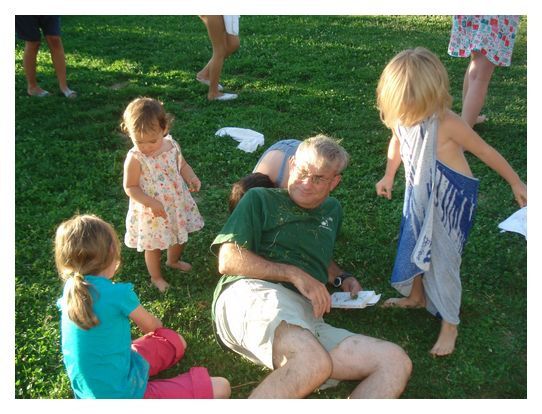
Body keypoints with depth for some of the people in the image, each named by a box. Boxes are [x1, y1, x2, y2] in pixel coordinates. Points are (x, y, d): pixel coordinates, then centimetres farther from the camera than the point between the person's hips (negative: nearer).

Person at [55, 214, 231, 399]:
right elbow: (151, 326, 0)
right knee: (220, 388, -11)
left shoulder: (72, 288, -3)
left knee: (176, 341, 23)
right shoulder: (117, 293, -23)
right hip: (119, 393, -9)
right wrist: (157, 325, 20)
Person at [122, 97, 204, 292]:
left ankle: (174, 260, 56)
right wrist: (151, 202, -28)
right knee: (153, 246, 13)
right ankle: (156, 277, 38)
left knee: (180, 236, 25)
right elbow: (130, 187, -18)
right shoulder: (135, 159, -24)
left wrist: (192, 178, -14)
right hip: (151, 212, -5)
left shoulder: (172, 145, -10)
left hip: (177, 204, 5)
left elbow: (183, 165, 6)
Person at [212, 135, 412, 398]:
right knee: (315, 363, -38)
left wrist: (341, 278, 23)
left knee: (396, 363, -17)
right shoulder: (260, 199, 11)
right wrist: (295, 274, -8)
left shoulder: (332, 210, 29)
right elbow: (228, 261, -1)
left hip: (308, 321, 6)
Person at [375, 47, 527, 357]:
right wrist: (389, 176, 16)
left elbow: (485, 151, -16)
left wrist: (516, 183, -7)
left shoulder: (447, 123, -29)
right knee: (412, 247, 19)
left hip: (451, 201, -6)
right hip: (420, 197, 6)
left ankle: (450, 325, 19)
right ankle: (417, 297, 46)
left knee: (443, 260, 0)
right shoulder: (399, 117, -12)